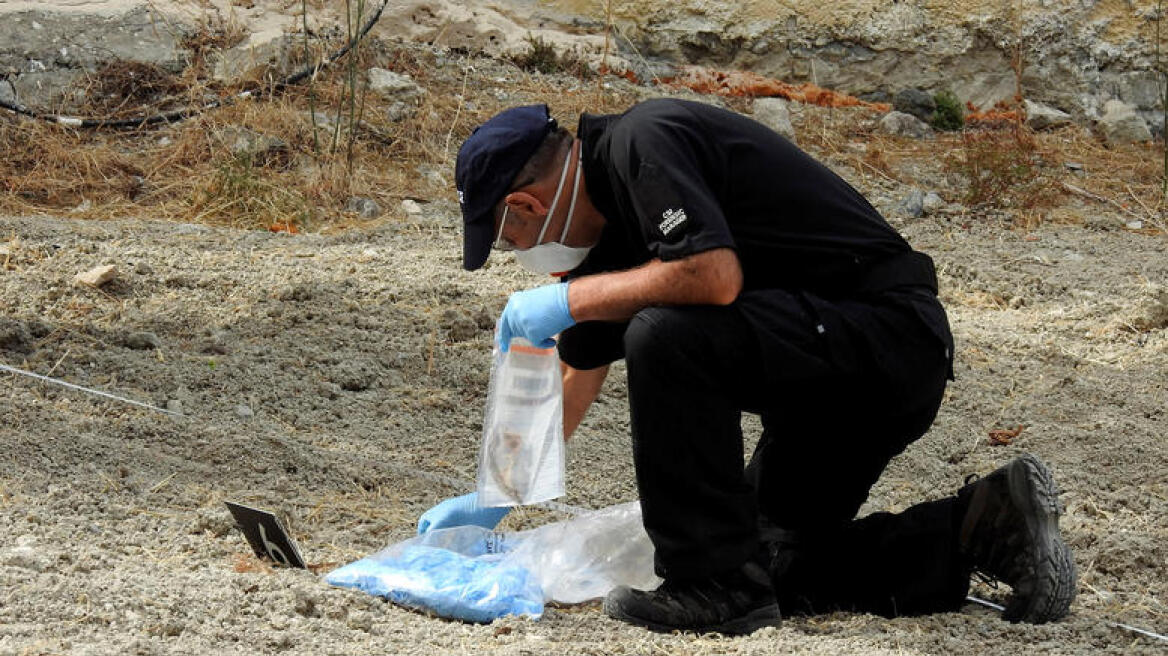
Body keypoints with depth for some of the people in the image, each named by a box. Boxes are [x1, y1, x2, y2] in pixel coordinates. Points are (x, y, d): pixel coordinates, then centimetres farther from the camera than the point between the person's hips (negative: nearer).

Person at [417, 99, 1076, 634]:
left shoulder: (640, 143, -16)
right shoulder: (608, 217, 14)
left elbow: (715, 274, -31)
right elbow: (577, 378, 25)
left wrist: (569, 297, -17)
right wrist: (493, 498, 30)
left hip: (889, 334, -11)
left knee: (667, 336, -26)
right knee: (776, 560, 15)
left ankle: (716, 585, -15)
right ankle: (987, 526, 11)